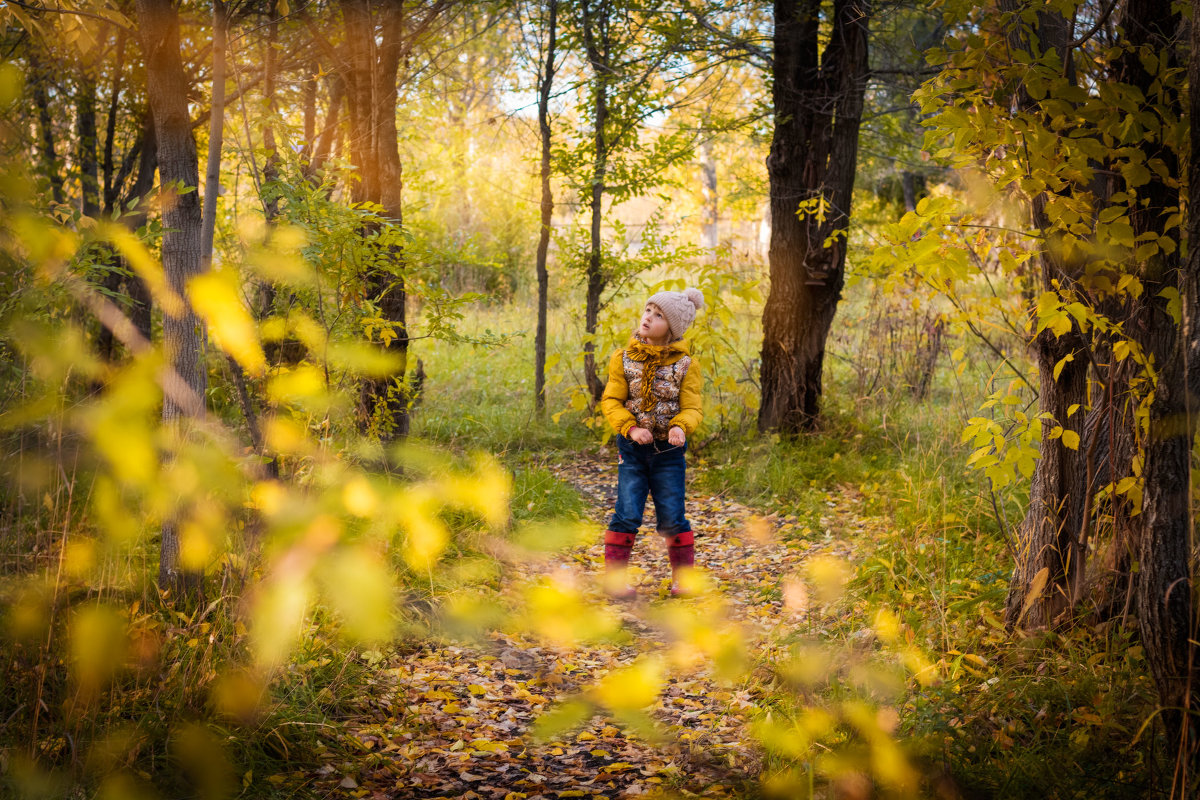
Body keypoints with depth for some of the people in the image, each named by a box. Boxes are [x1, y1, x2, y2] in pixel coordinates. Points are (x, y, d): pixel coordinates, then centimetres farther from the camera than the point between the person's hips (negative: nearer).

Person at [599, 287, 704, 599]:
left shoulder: (685, 364, -4)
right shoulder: (624, 358, -1)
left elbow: (692, 407, -4)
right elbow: (611, 401, -2)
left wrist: (680, 427, -26)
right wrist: (630, 427, -18)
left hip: (668, 450, 0)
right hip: (632, 447, 1)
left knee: (672, 517, 3)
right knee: (627, 515, -3)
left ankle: (683, 577, 18)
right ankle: (615, 578, 6)